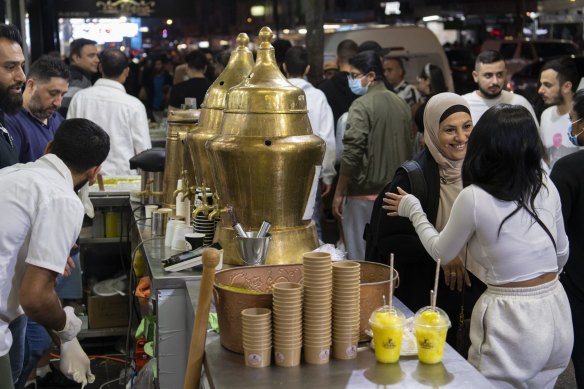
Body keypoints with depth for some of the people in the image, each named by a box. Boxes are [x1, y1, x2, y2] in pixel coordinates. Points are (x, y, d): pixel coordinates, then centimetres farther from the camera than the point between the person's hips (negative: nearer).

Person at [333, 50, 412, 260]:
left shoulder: (362, 105, -13)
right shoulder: (401, 104, 9)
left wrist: (339, 194, -11)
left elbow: (351, 154, -18)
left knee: (361, 257, 1)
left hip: (365, 195, -7)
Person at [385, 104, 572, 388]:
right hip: (557, 312, 6)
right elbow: (562, 253, 13)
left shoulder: (473, 198, -15)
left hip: (512, 320, -6)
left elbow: (441, 252, 1)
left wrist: (413, 210, 15)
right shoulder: (546, 186, 0)